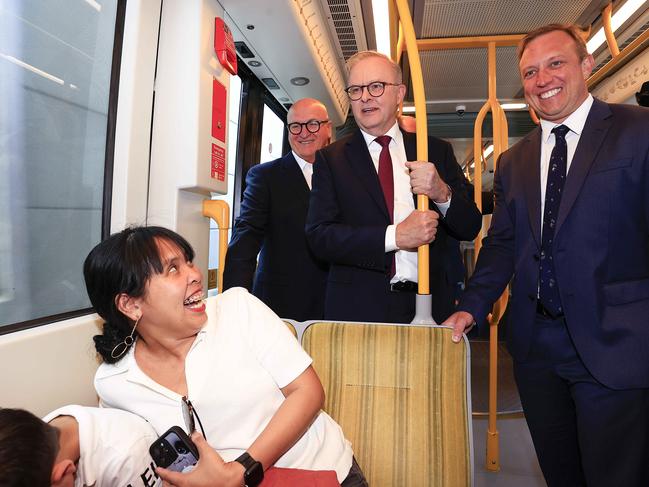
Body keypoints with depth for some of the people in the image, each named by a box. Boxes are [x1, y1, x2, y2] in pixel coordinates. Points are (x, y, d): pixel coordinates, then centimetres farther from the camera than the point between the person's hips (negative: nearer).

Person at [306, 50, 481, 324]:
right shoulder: (331, 159, 0)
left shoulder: (437, 151, 5)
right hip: (357, 310, -1)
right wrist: (395, 236, -20)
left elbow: (470, 228, 5)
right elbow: (318, 235, -10)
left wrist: (442, 194, -16)